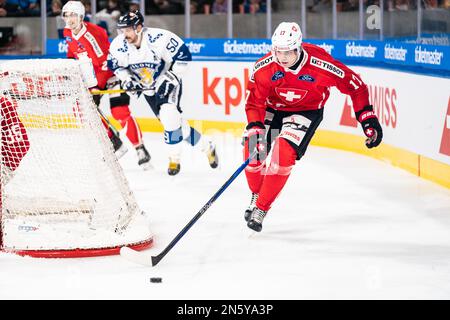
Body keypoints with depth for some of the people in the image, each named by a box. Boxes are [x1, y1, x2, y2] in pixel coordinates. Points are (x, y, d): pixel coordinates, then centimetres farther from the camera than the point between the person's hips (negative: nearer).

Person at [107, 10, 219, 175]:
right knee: (176, 123, 6)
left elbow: (183, 55, -24)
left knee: (169, 115, -26)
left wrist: (171, 78, -26)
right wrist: (127, 79, -14)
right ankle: (207, 147, 24)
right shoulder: (119, 45, -16)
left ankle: (174, 159, -12)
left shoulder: (159, 38, -30)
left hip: (168, 83, -5)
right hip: (147, 87, 5)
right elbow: (115, 65, 2)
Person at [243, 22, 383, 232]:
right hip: (272, 107, 3)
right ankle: (257, 194, 19)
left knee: (284, 153, -23)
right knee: (252, 149, -12)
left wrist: (368, 118, -15)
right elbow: (254, 102, -17)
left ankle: (261, 208, -10)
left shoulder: (320, 65, -30)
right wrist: (255, 128, -33)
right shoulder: (264, 68, -25)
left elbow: (355, 85, -17)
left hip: (306, 111, -3)